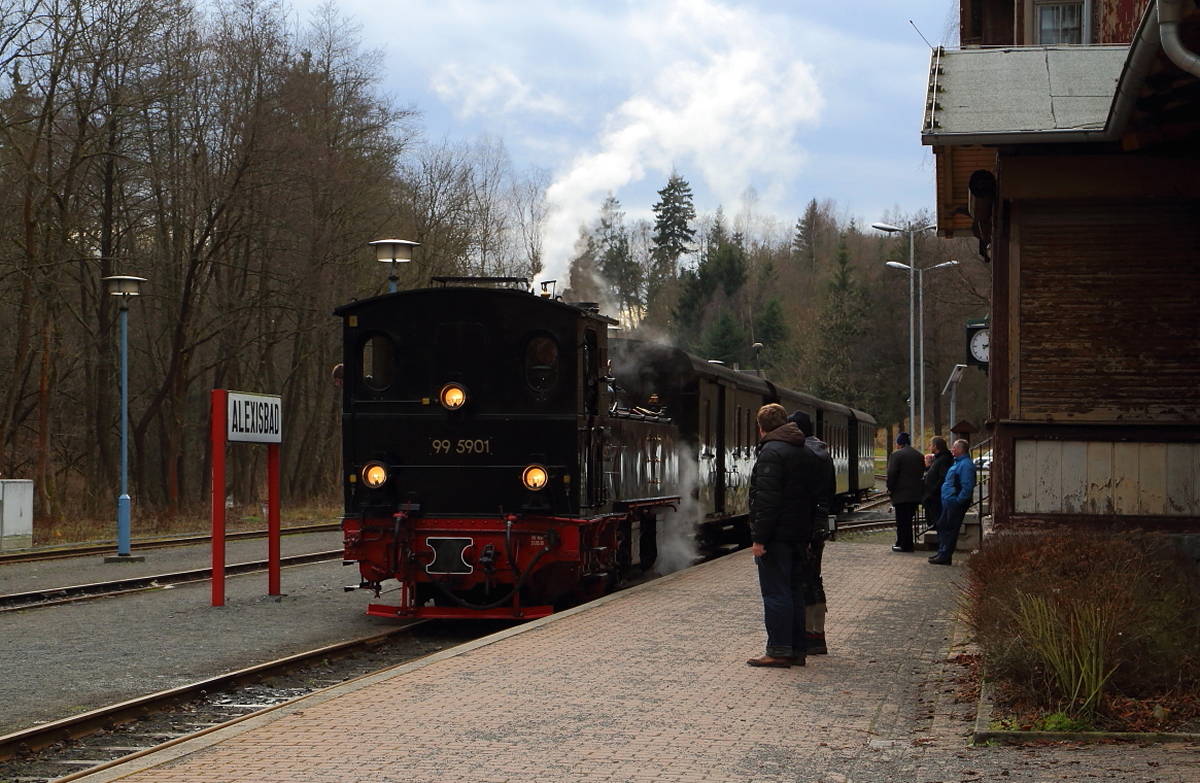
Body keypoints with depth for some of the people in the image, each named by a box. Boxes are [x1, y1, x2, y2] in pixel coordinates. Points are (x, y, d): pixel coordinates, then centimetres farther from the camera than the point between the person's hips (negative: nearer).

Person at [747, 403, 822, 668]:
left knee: (775, 593, -6)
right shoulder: (808, 453, 16)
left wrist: (759, 537, -20)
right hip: (799, 535, 9)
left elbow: (767, 499, -21)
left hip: (776, 537, -9)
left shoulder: (772, 452, -14)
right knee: (795, 592, 12)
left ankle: (778, 651, -5)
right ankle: (796, 650, 15)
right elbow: (813, 497, 20)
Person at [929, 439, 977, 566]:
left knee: (950, 529, -6)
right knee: (942, 526, 16)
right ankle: (942, 553, 23)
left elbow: (967, 486, -25)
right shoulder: (958, 463, 17)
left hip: (956, 503, -11)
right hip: (950, 502, 11)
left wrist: (958, 500, -21)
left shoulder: (966, 465, -17)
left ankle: (945, 556, -2)